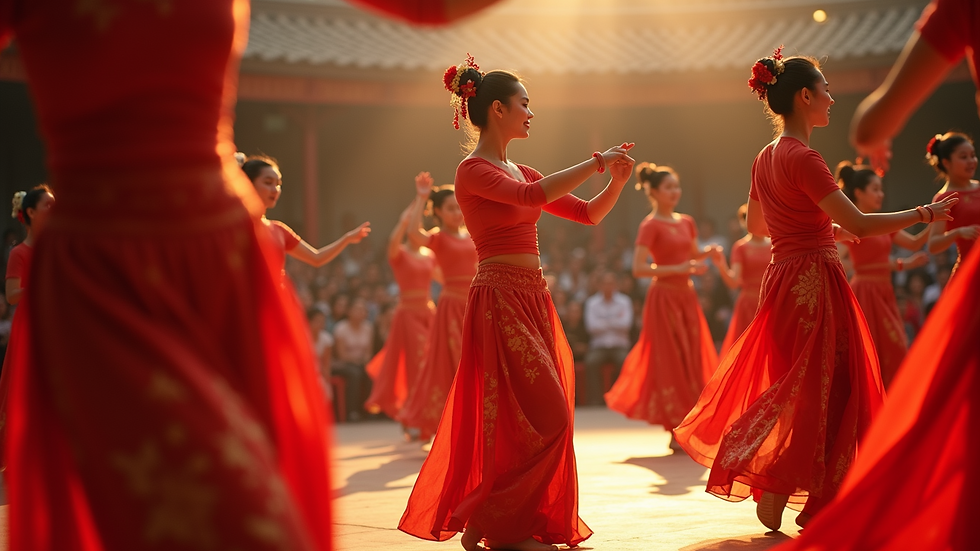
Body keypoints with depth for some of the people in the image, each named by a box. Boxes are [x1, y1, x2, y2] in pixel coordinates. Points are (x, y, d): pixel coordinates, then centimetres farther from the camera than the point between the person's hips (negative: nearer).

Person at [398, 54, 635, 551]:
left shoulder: (521, 172, 17)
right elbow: (533, 196, -25)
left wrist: (617, 181, 2)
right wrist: (598, 162, -17)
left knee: (544, 418, 8)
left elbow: (589, 213, 20)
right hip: (500, 300, -9)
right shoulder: (473, 170, -8)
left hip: (533, 300, 9)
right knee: (541, 417, -10)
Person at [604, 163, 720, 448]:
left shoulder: (686, 222, 10)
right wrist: (678, 269, -23)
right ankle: (676, 432, 4)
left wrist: (708, 252, 4)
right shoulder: (650, 226, -11)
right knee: (670, 363, -3)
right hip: (665, 298, -7)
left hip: (687, 298, 7)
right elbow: (638, 268, -19)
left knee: (693, 362, 7)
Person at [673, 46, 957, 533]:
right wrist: (926, 213, -13)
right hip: (813, 282, -9)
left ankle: (772, 491, 19)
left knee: (792, 387, 15)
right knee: (820, 390, -2)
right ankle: (776, 493, 0)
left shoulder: (767, 156, 11)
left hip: (783, 277, 9)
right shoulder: (803, 158, -18)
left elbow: (755, 225, 24)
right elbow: (858, 224, -22)